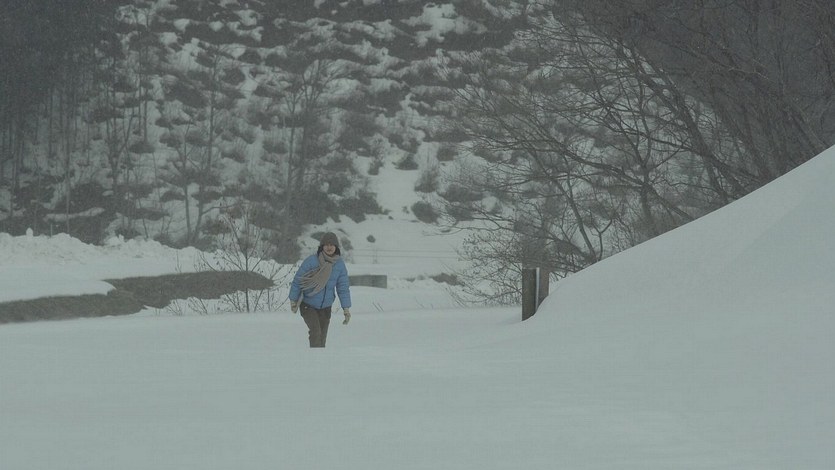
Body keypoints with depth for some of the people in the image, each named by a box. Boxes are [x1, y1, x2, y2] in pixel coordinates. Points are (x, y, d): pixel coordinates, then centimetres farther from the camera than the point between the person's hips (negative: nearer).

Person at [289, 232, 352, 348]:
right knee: (316, 332, -22)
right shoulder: (311, 261, -17)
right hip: (308, 306, -4)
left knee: (322, 338, 6)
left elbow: (343, 287, 1)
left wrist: (346, 309, -3)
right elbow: (298, 280, -8)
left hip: (325, 307, 4)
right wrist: (293, 301, -3)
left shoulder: (340, 265, -5)